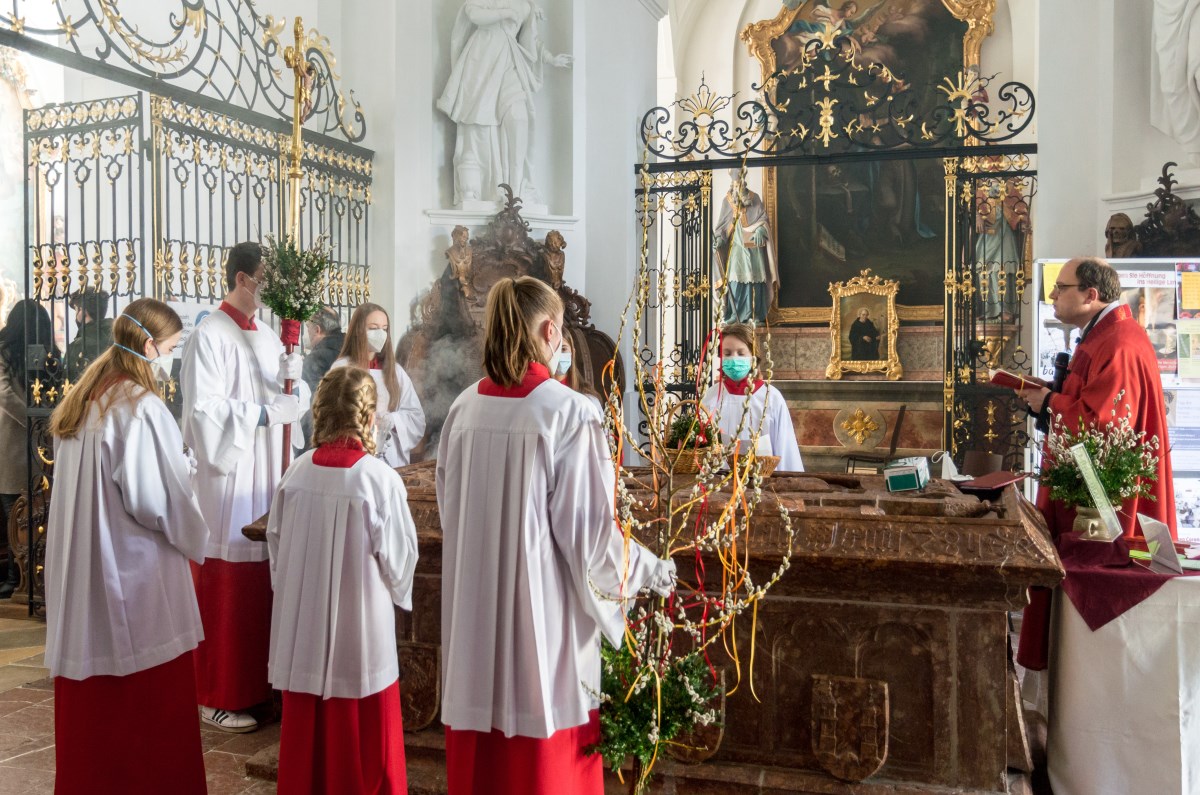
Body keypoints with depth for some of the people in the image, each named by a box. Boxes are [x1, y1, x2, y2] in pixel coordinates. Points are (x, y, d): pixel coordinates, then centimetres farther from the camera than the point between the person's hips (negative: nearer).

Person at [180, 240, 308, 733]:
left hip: (267, 480, 7)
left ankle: (256, 685, 24)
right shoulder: (210, 336, -10)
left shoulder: (267, 336, 14)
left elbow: (294, 399, 11)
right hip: (227, 480, -7)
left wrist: (292, 378, -9)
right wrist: (265, 414, -18)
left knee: (261, 589, 12)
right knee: (225, 594, 0)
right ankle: (217, 698, 13)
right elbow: (204, 410, -19)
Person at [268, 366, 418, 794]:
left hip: (303, 626, 4)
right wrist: (398, 593, 10)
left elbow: (276, 543, 4)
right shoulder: (380, 478, -18)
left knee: (306, 732, 19)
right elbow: (398, 558, -11)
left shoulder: (297, 471, -6)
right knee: (361, 737, 12)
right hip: (361, 630, -4)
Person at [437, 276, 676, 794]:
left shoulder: (463, 409, 1)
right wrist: (654, 571, 2)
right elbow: (588, 530, -14)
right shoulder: (569, 412, -15)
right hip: (543, 611, -5)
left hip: (475, 613, 5)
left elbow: (451, 513, 11)